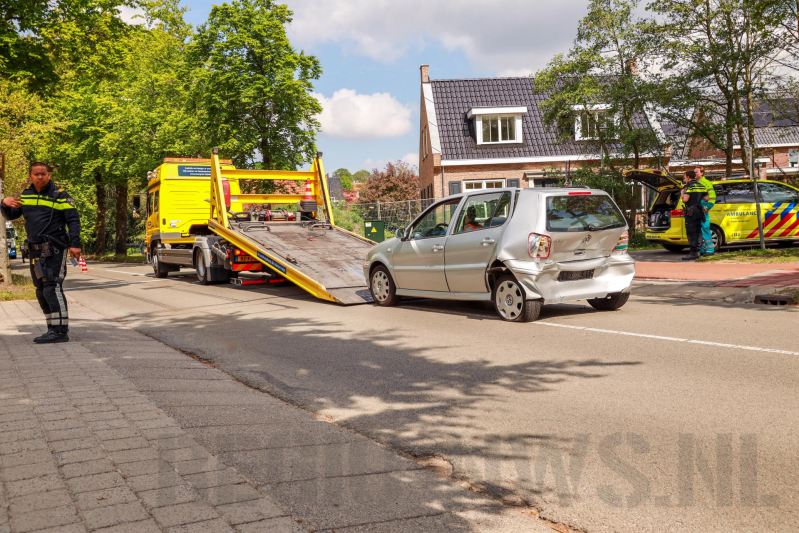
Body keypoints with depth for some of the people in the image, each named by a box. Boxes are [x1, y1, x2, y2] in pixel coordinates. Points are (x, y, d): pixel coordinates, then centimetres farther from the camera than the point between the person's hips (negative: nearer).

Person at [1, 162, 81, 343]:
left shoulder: (59, 195, -3)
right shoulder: (25, 195, 14)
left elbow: (73, 220, -6)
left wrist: (75, 244, -16)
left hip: (55, 250, -7)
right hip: (36, 251, 7)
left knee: (52, 288, -16)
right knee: (42, 291, 9)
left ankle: (60, 331, -17)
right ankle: (54, 329, 17)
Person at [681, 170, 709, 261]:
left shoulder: (688, 186, -12)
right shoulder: (701, 186, 12)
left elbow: (685, 199, -23)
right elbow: (706, 198, 14)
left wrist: (682, 193, -3)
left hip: (691, 212, -8)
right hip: (699, 211, 8)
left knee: (691, 232, -6)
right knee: (698, 231, 13)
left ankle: (693, 253, -8)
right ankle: (697, 251, 16)